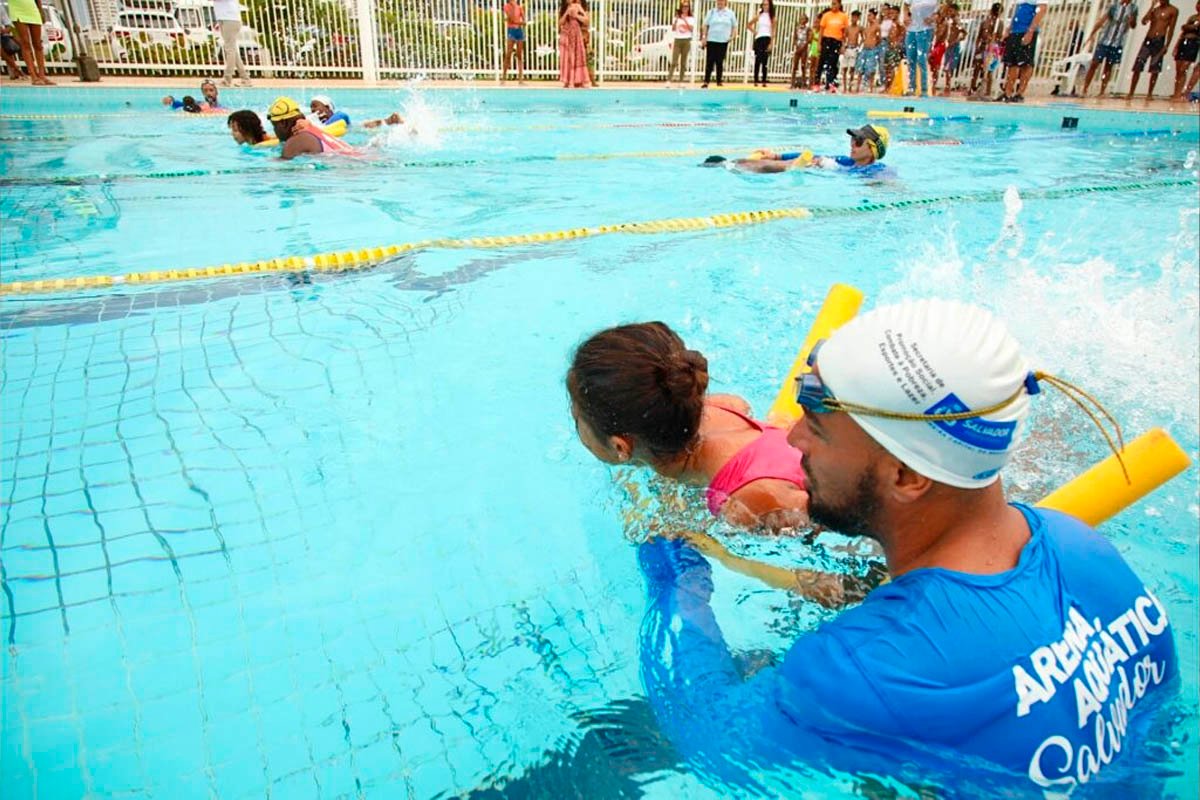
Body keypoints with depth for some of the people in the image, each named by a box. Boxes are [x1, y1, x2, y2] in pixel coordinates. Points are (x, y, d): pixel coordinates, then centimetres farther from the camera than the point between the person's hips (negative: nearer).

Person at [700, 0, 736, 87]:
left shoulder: (730, 13, 6)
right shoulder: (711, 12, 6)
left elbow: (734, 26, 12)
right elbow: (705, 25, 7)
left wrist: (732, 36, -1)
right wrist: (704, 37, -1)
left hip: (723, 41, 0)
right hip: (711, 40, 0)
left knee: (720, 62, 3)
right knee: (709, 61, -3)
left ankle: (719, 82, 9)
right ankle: (706, 82, -1)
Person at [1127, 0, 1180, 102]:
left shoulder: (1173, 10, 3)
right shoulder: (1155, 9, 14)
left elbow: (1171, 29, -1)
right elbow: (1144, 22, -1)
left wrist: (1166, 45, -8)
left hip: (1159, 41, -3)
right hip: (1148, 40, 3)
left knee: (1155, 70, -2)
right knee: (1137, 67, -5)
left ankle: (1149, 93, 4)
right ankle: (1131, 93, -2)